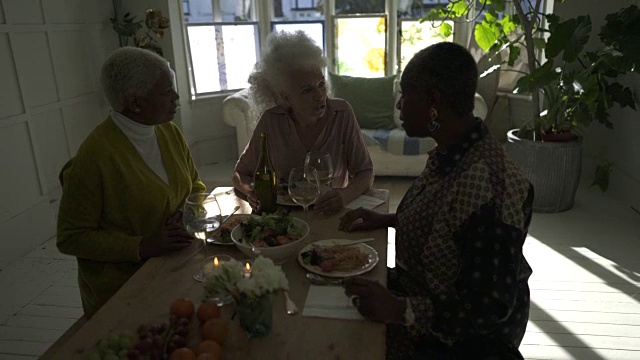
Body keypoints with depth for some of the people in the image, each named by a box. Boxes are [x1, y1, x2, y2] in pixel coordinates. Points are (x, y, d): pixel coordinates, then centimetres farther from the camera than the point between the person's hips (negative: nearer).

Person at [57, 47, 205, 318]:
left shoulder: (169, 132, 1)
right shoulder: (95, 156, -18)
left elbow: (195, 186, 14)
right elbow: (70, 238, -12)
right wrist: (142, 246, -22)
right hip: (123, 293, -6)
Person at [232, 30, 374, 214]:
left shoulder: (342, 114, -10)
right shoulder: (271, 121, -9)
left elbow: (365, 173, -6)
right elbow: (240, 173, 2)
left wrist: (345, 195, -27)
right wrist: (252, 192, -20)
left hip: (331, 213, 0)